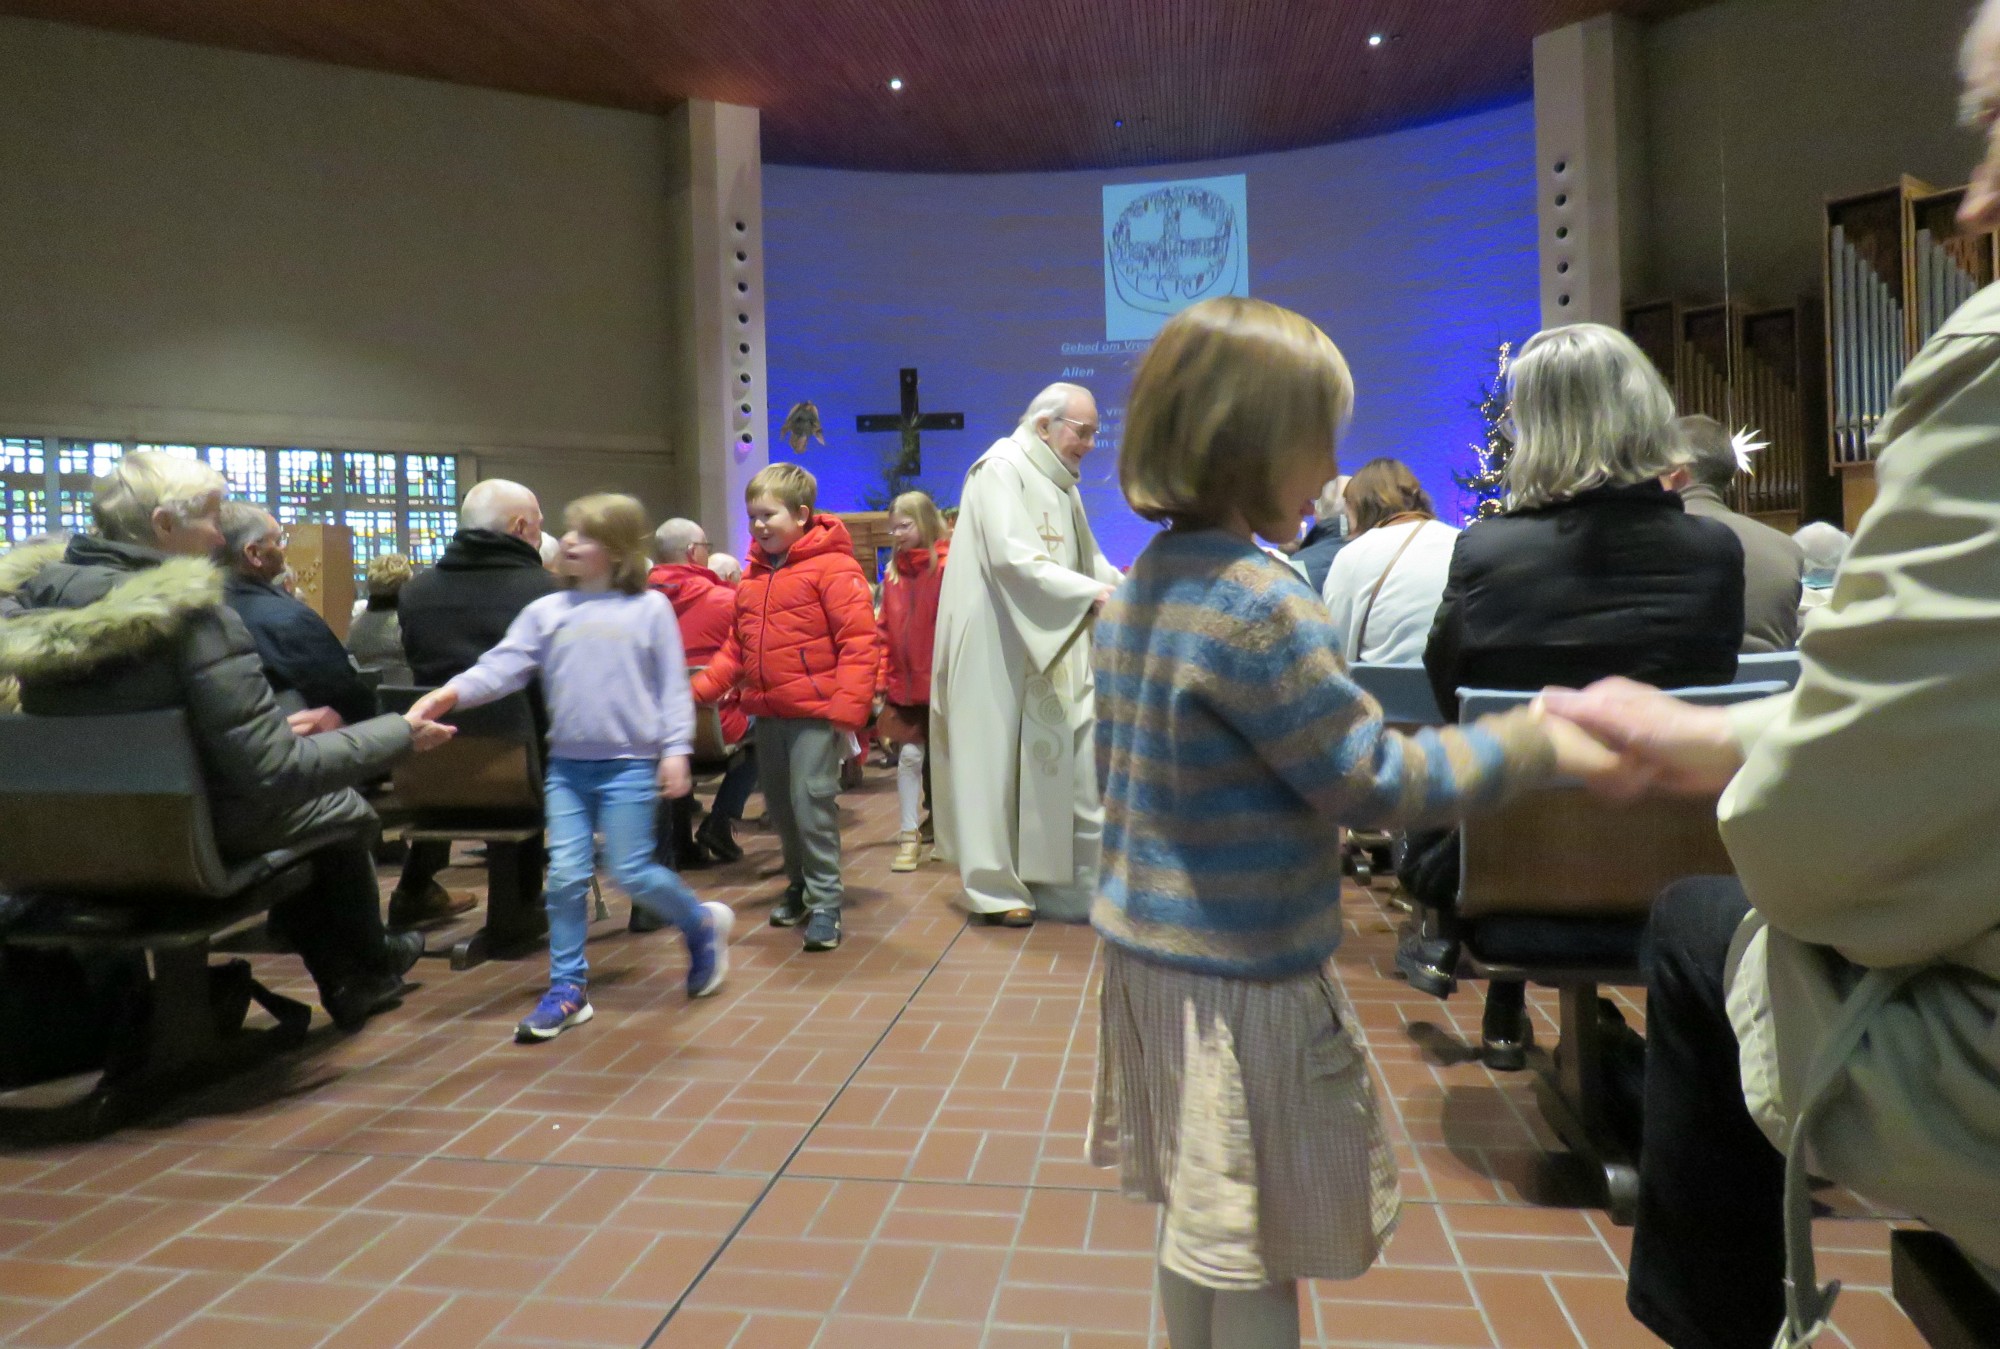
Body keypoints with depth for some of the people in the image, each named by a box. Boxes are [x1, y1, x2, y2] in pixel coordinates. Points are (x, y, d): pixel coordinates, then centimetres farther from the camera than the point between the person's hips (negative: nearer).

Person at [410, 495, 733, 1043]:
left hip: (629, 762, -4)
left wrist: (675, 749, -7)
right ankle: (568, 988, 15)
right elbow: (503, 666, -3)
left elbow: (672, 685, -2)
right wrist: (453, 692, -20)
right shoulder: (545, 611, 5)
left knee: (631, 873, -2)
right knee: (565, 875, 3)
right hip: (566, 763, 4)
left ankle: (703, 923, 25)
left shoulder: (650, 609, -2)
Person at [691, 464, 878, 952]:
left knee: (812, 803, -7)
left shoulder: (831, 567, -11)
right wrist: (701, 688, 4)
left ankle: (825, 902, 4)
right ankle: (800, 885, 34)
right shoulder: (754, 575, 12)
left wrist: (848, 707, -22)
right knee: (780, 806, 16)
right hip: (767, 712, 8)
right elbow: (736, 648, 17)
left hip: (815, 713, -7)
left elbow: (858, 642, -16)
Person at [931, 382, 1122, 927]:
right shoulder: (1000, 470, -11)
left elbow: (1087, 559, 13)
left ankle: (1055, 879, 14)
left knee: (1058, 760, 6)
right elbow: (1013, 559, -23)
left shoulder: (1061, 483, 16)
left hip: (1051, 649, 8)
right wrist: (1093, 594, -26)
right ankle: (996, 885, 11)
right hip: (999, 649, -8)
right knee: (999, 760, 0)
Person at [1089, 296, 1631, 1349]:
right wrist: (1537, 744, -10)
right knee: (1256, 1259, 9)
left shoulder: (1138, 587, 6)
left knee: (1201, 1227, 23)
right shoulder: (1257, 603, -23)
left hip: (1148, 943, 9)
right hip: (1240, 975, -9)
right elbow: (1374, 782, -19)